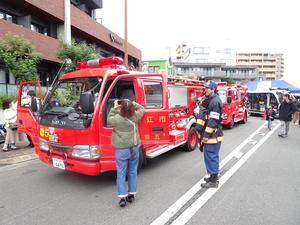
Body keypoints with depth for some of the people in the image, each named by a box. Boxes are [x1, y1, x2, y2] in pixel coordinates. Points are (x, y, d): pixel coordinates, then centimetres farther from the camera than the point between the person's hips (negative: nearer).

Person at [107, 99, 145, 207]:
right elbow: (141, 109, 16)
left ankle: (122, 197, 6)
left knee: (121, 174, 6)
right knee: (133, 172, 14)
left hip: (122, 149, -3)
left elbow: (109, 121, 8)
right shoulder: (135, 116, -4)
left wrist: (114, 108, 9)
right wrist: (131, 103, 15)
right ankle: (131, 194, 23)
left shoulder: (117, 118, -14)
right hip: (135, 148, 4)